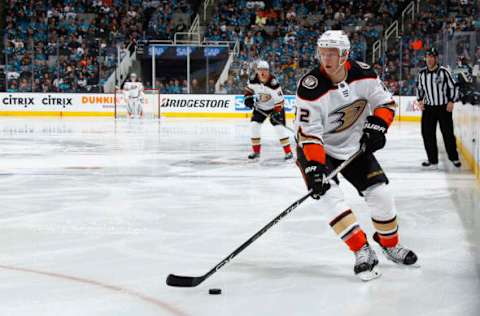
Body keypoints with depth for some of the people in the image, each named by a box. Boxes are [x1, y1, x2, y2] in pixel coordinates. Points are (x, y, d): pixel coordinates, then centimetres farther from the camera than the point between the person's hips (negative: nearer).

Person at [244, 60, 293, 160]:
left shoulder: (273, 83, -30)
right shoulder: (253, 80, -15)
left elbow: (280, 99, -25)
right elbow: (249, 88, 8)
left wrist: (277, 112, -29)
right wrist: (248, 97, -7)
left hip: (275, 107, -5)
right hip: (260, 107, 5)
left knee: (279, 127, -16)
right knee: (254, 125, -6)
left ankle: (288, 151, -7)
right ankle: (256, 151, 7)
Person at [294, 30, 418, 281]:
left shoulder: (363, 74, -13)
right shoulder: (310, 87, -26)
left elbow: (386, 103, 0)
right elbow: (309, 134, -26)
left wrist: (376, 126, -18)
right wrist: (314, 167, -35)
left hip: (355, 145, 4)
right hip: (317, 148, -4)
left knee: (380, 193, -1)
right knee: (330, 195, -23)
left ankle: (390, 243, 24)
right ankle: (362, 251, -16)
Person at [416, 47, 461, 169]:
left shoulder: (443, 71, -10)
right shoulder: (422, 73, 2)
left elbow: (452, 87, -4)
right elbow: (419, 88, 16)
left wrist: (451, 101, -10)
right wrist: (420, 100, 5)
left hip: (444, 107, -4)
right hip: (428, 108, 4)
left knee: (448, 133, 2)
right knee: (427, 133, -1)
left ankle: (454, 158, 19)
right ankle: (432, 160, 7)